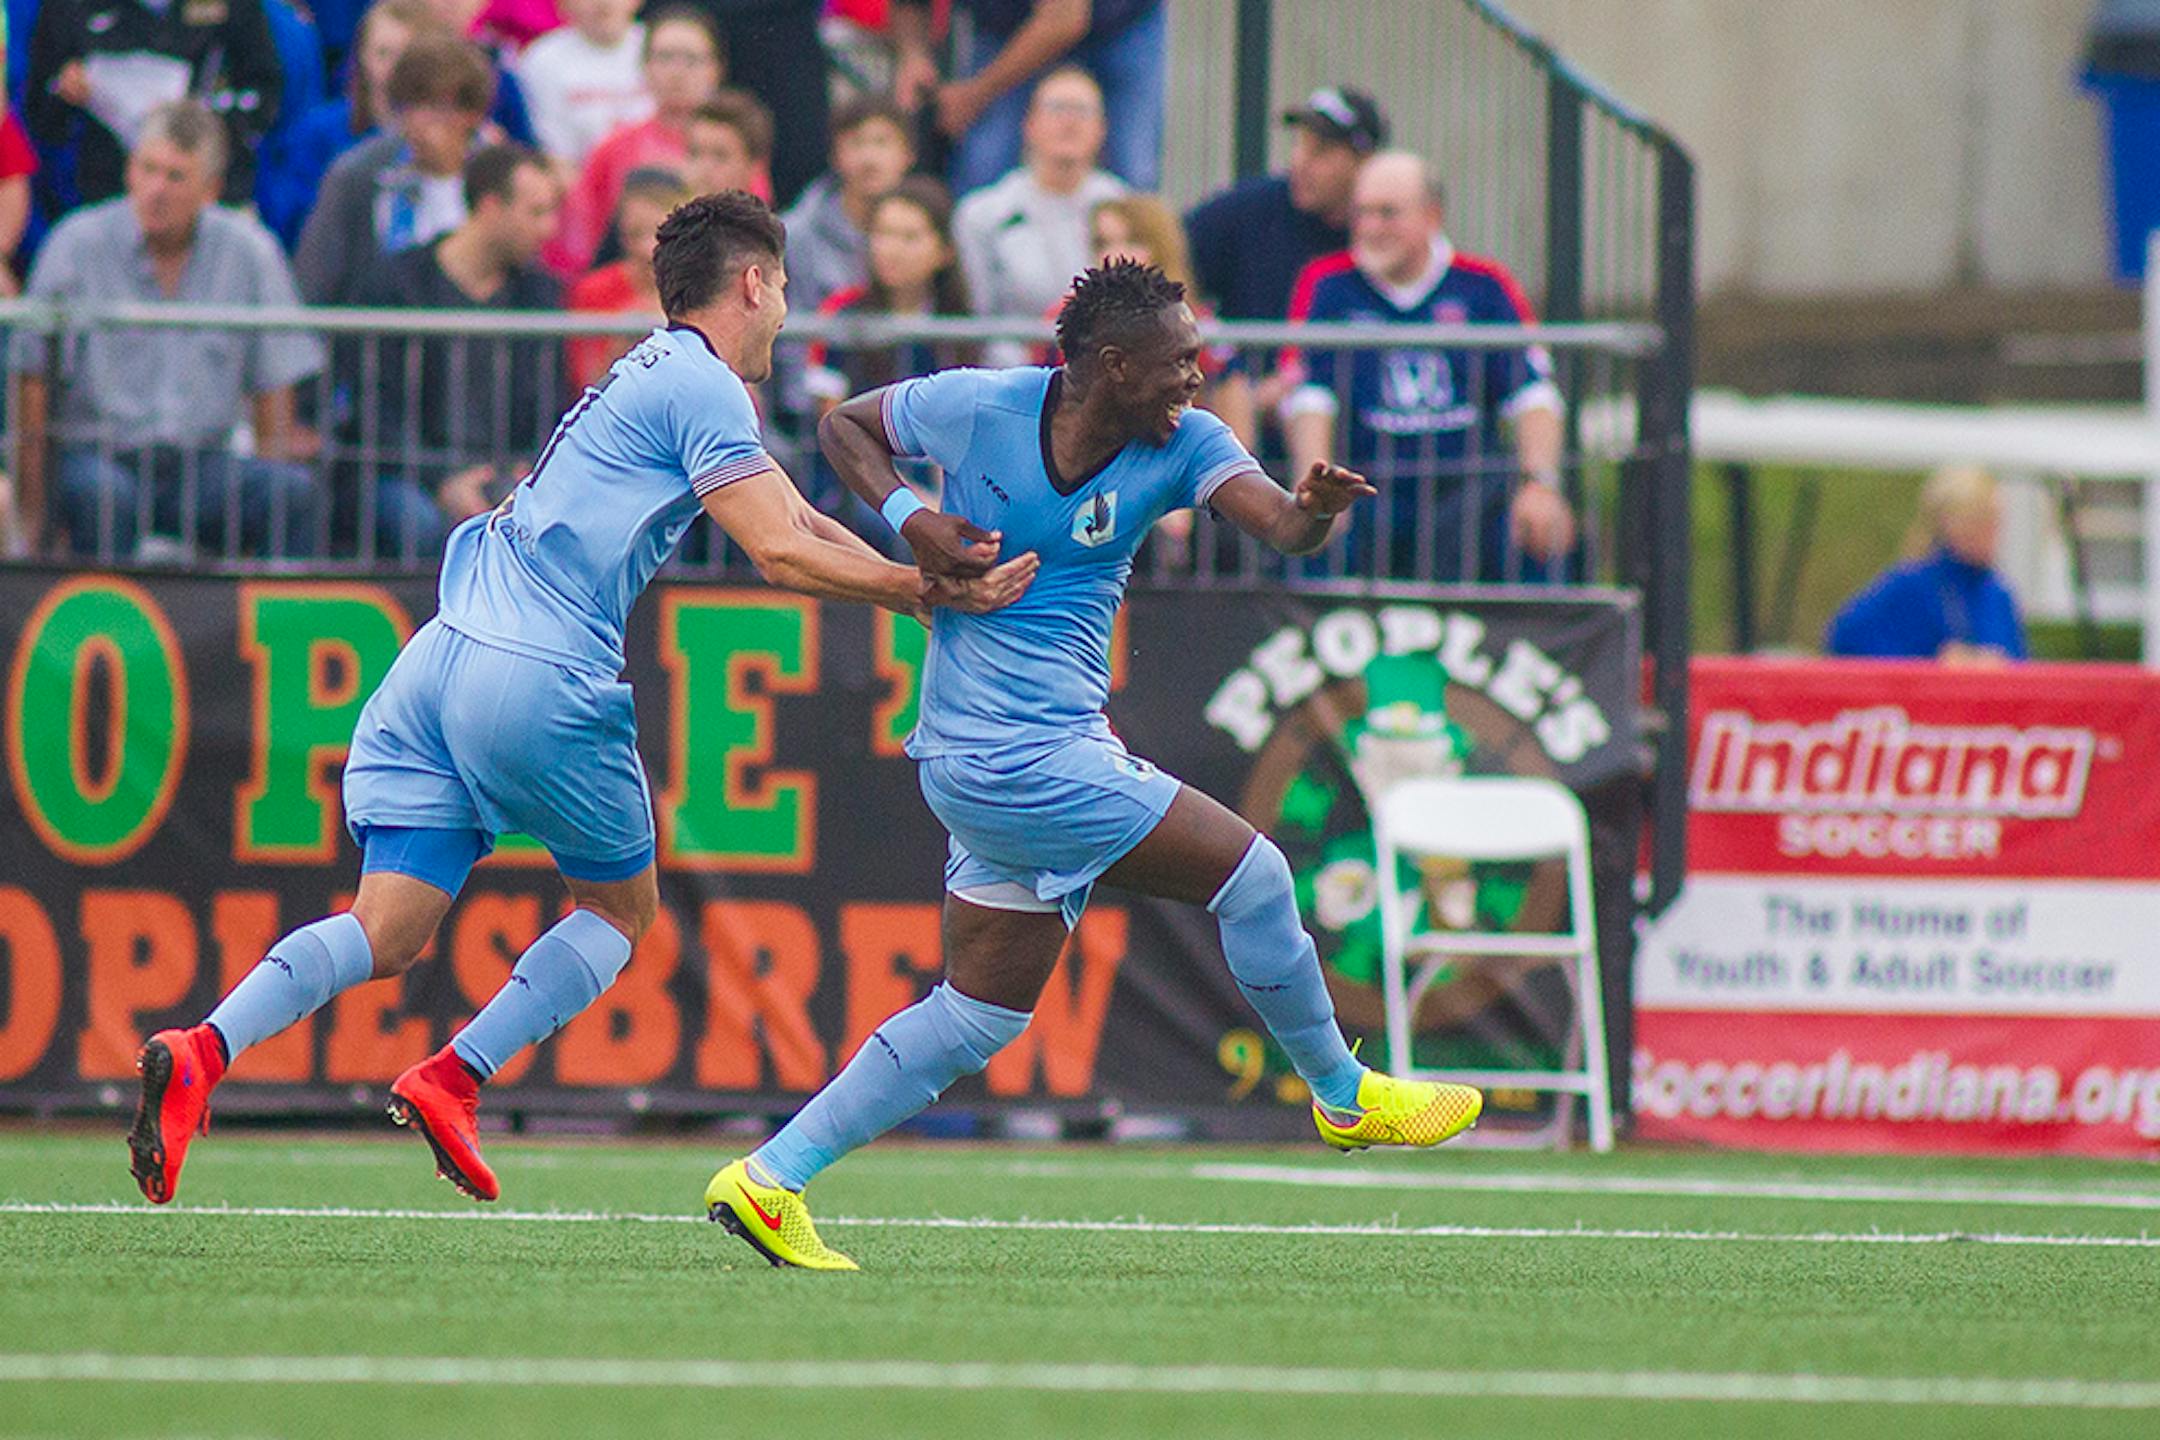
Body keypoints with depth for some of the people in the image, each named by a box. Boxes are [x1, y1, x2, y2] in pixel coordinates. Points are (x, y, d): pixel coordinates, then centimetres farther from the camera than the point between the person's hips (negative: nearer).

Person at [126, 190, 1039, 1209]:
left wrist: (934, 578, 23)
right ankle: (451, 1081, -2)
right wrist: (934, 590, -6)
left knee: (387, 933, 1)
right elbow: (782, 555, -12)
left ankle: (202, 1054, -21)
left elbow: (795, 525, 28)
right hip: (538, 684, -8)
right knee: (621, 906, 14)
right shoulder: (700, 386, -3)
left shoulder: (654, 379, 26)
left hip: (438, 662, 8)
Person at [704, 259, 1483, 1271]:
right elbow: (844, 423, 6)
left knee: (980, 1013, 10)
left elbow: (1279, 525, -17)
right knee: (1249, 873, -3)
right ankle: (1343, 1097, 16)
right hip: (1015, 757, -7)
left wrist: (1316, 508, -40)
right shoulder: (978, 407, -11)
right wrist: (907, 519, -10)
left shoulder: (1182, 445, -1)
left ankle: (770, 1179, 12)